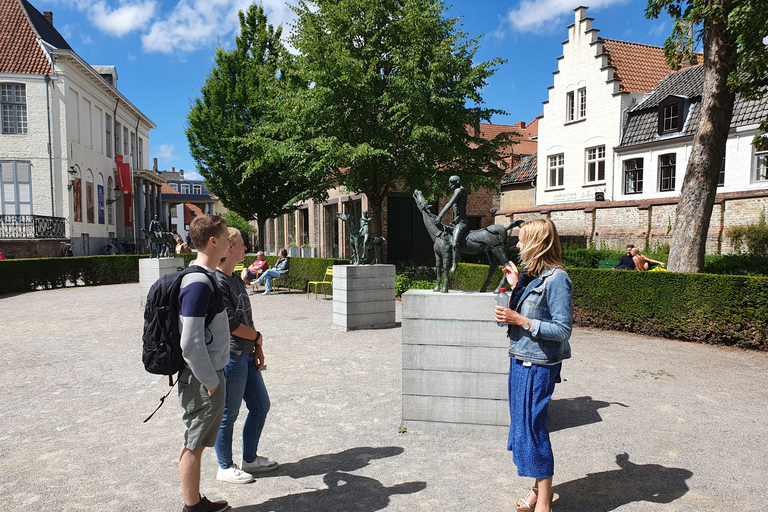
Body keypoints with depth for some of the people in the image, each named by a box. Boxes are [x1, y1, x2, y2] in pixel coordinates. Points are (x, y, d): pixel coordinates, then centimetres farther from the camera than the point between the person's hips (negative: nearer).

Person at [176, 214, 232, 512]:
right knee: (194, 445, 6)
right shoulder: (198, 283, -23)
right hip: (203, 379, -10)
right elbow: (191, 343, -25)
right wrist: (211, 383, -18)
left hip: (207, 375, 10)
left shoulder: (204, 277, 9)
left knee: (194, 443, 20)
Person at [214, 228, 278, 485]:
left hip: (246, 355, 10)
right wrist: (258, 337, -5)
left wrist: (257, 347, 8)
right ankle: (225, 467, 25)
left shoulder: (236, 279, 12)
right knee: (228, 415, 6)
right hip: (230, 357, -10)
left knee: (261, 407, 17)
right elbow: (231, 323, -20)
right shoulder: (216, 281, -18)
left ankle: (250, 460, 33)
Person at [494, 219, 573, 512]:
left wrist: (520, 320, -21)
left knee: (531, 429, -2)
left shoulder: (557, 279, -18)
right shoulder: (537, 277, 10)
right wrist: (515, 285, 15)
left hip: (537, 366, -9)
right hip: (523, 361, 9)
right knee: (528, 427, 17)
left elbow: (562, 330, -20)